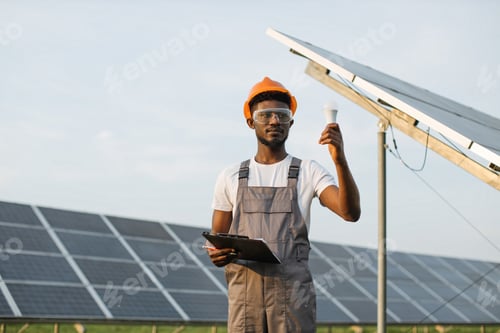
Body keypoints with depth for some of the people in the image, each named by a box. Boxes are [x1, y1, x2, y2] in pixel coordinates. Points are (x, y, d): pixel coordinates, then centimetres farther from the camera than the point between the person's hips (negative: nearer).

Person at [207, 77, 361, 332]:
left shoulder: (309, 172, 7)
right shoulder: (230, 178, 13)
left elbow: (351, 212, -8)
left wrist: (340, 160, -22)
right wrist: (217, 255, -8)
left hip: (293, 294, -2)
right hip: (244, 291, 2)